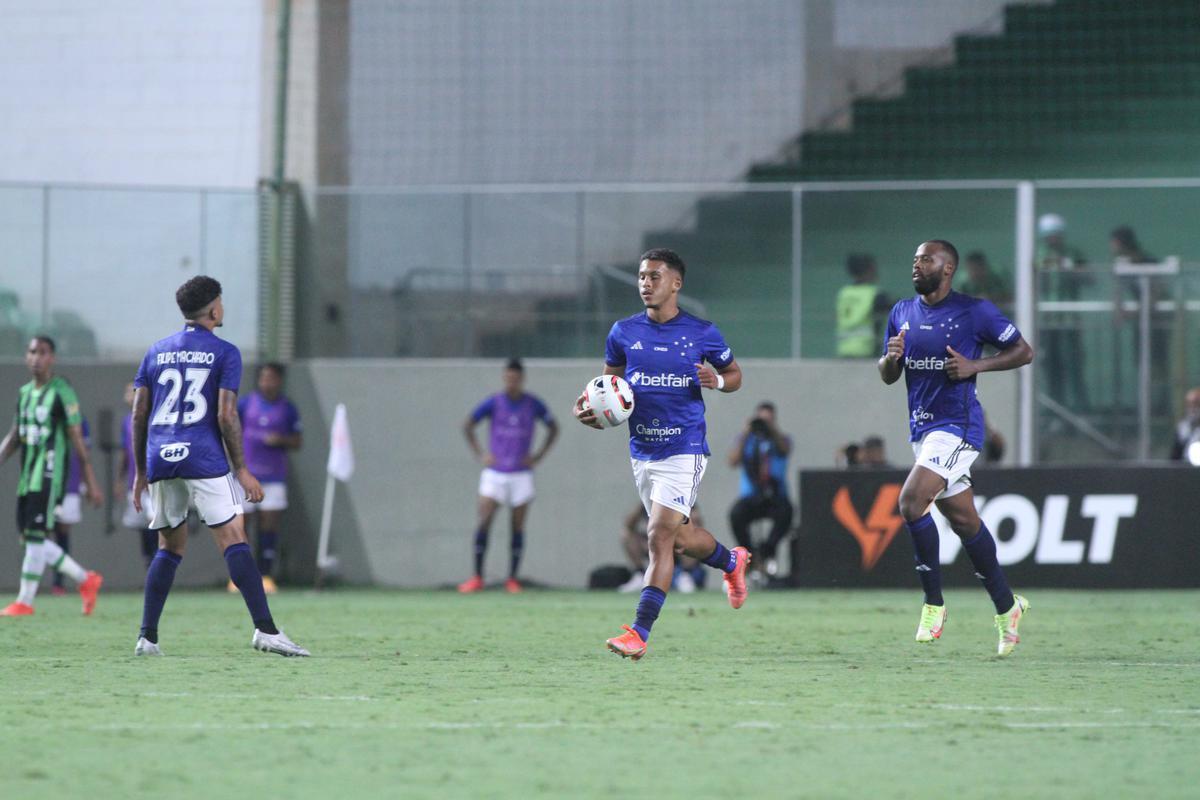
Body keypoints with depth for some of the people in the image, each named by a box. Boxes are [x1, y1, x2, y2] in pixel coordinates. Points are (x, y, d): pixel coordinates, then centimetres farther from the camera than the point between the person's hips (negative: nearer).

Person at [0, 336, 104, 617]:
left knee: (35, 535, -12)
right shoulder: (25, 392, 15)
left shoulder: (61, 391, -7)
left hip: (49, 473, -8)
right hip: (28, 475, 8)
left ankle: (24, 601, -7)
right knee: (29, 537, 7)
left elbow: (77, 440, -7)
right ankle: (86, 580, 20)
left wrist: (91, 483, -7)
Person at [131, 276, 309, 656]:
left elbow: (139, 415, 12)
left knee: (170, 547, 16)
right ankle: (265, 629, -17)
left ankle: (147, 638, 11)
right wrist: (241, 470, -2)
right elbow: (226, 416, -8)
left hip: (160, 458, 5)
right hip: (204, 459, -5)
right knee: (234, 540, -8)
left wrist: (140, 472, 19)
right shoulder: (224, 353, 1)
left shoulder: (156, 352, 14)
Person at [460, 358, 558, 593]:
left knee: (518, 527, 0)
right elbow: (467, 426, 8)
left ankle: (513, 579, 6)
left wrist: (539, 456, 4)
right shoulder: (493, 403, -2)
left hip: (521, 475, 1)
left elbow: (553, 428, 14)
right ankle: (477, 578, -6)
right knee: (484, 522, -10)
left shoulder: (533, 404, 0)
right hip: (494, 474, -1)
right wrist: (480, 454, -1)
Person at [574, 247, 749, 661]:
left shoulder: (702, 333, -3)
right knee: (680, 537, 16)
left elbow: (734, 374, 10)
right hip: (642, 451, 5)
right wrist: (590, 407, -6)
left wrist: (717, 381, -13)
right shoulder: (624, 332, 5)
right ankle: (732, 561, 49)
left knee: (660, 535, -16)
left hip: (684, 449, -5)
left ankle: (639, 633, -18)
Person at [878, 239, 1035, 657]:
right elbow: (888, 377, 16)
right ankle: (1006, 605, 25)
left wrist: (975, 366, -15)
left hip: (957, 425, -7)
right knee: (963, 520, 12)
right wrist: (891, 358, -7)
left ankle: (934, 603, -11)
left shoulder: (974, 311, -7)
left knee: (911, 502, -21)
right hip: (922, 428, 7)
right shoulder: (902, 313, 11)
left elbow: (1023, 352, -2)